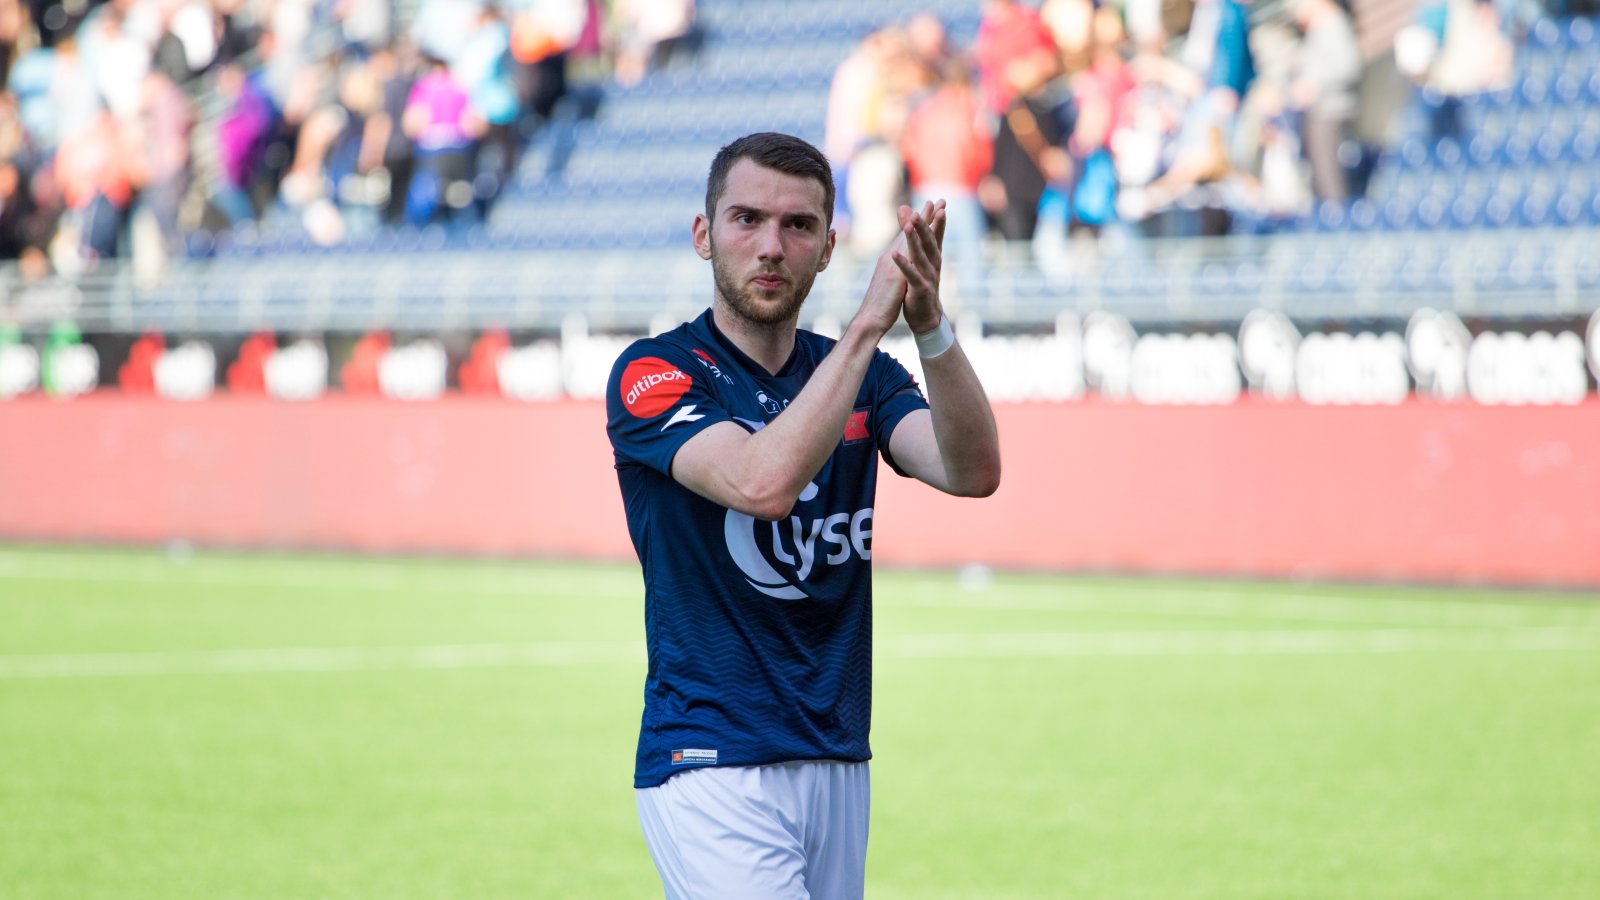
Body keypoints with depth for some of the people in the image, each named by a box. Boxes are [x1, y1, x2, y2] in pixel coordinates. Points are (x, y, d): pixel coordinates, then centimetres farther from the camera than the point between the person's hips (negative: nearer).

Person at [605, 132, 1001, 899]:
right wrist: (868, 323, -26)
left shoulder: (861, 376, 11)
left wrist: (929, 325, -25)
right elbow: (763, 482, -25)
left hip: (839, 767, 6)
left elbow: (973, 472, -9)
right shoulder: (654, 374, -5)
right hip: (712, 769, -6)